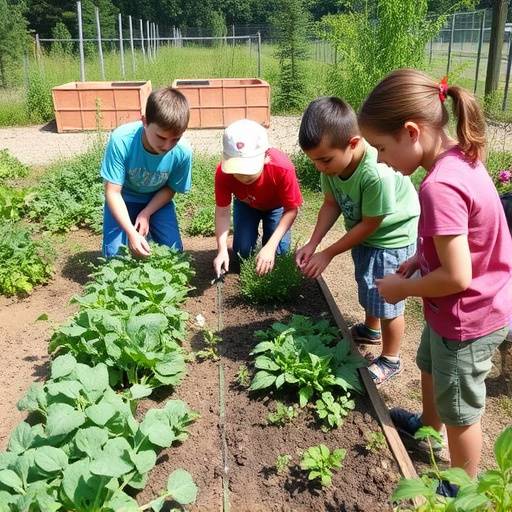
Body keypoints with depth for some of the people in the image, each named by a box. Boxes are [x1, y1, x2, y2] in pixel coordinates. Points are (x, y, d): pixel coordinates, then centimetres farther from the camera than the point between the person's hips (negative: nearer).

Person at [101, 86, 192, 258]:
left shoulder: (182, 152, -28)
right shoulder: (121, 140, -33)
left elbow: (170, 188, -8)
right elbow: (113, 192, -27)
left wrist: (146, 213, -21)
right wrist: (131, 232, -37)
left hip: (156, 200, 2)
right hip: (123, 199, -1)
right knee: (114, 255, -16)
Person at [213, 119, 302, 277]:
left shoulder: (282, 168, -43)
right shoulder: (223, 172, -37)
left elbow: (292, 209, -30)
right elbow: (222, 211, -26)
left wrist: (270, 246, -39)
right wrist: (222, 250, -39)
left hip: (277, 205, -1)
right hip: (246, 204, 1)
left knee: (279, 251, -13)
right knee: (243, 250, -8)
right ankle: (251, 232, 23)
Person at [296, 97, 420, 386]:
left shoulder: (377, 173, -40)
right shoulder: (334, 160, -20)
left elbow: (370, 224, -27)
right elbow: (332, 204, -6)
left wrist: (327, 254, -20)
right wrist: (312, 244, -15)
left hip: (392, 236, -7)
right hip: (363, 234, 7)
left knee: (387, 302, 5)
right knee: (368, 289, 27)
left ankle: (391, 361, 28)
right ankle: (371, 330, 54)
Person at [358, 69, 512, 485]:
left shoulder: (439, 186, -33)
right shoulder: (461, 158, -4)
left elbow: (456, 277, -31)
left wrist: (403, 288, -15)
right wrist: (417, 260, 3)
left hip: (468, 318, -9)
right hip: (479, 306, 9)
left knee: (460, 409, 13)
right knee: (430, 365, 32)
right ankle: (428, 426, 59)